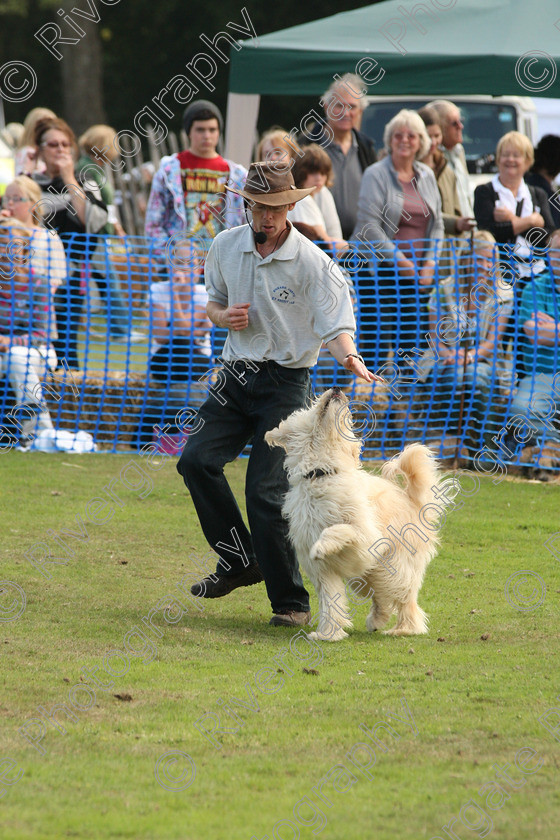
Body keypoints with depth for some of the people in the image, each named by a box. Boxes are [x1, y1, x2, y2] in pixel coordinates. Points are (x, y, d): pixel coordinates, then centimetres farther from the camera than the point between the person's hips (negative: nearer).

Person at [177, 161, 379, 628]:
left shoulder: (312, 263, -11)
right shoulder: (226, 247, 5)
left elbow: (336, 325, -15)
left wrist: (349, 357, -38)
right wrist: (224, 317, -5)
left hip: (284, 383, -5)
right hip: (236, 376, 5)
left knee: (266, 490, -12)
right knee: (197, 459, -11)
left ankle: (291, 602, -4)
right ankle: (240, 561, 5)